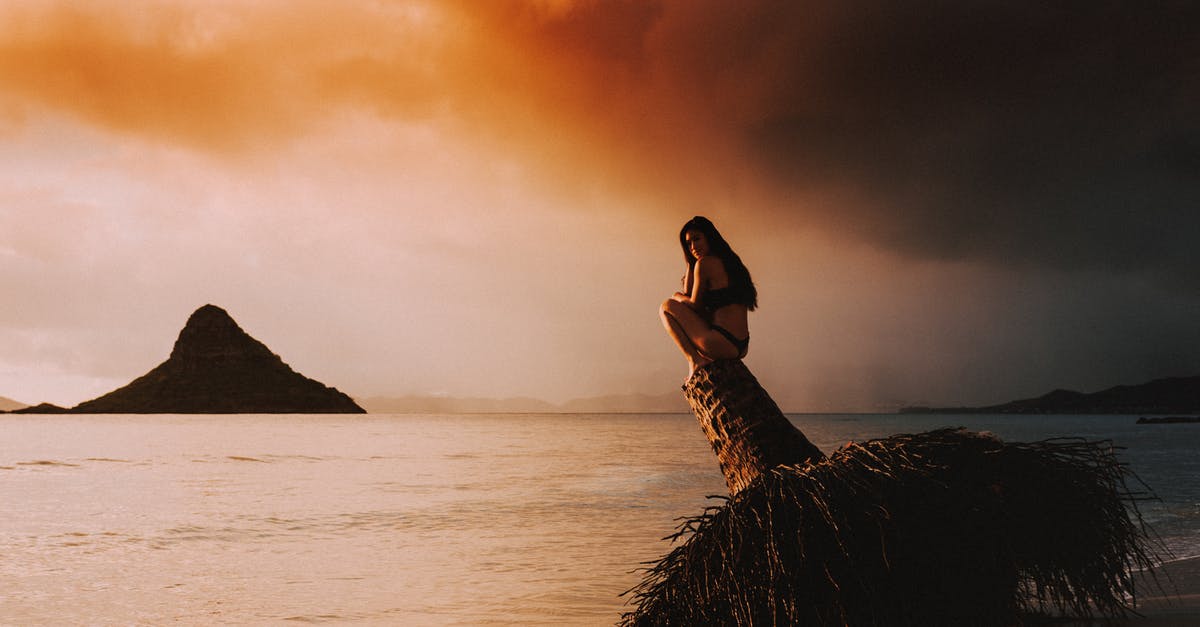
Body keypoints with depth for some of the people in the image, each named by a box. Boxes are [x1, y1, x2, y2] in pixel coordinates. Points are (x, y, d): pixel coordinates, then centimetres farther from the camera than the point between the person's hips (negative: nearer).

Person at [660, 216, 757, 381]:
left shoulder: (705, 263, -9)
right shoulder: (728, 261, 19)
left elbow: (695, 305, -3)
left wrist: (677, 297, 16)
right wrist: (690, 263, 18)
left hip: (723, 345, -10)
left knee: (667, 307, 5)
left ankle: (694, 360, -4)